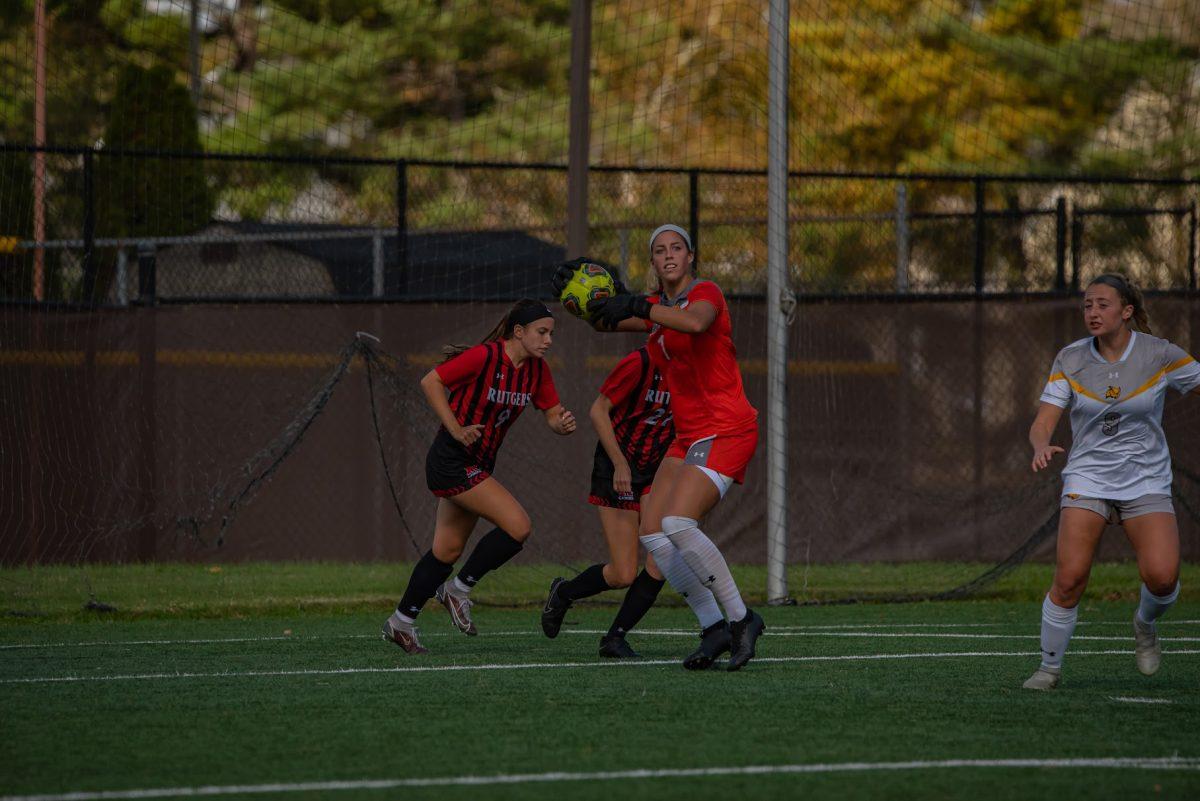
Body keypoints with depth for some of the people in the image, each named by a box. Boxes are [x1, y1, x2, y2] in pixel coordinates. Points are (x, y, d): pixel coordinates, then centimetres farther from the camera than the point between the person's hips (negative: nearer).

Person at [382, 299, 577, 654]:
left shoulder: (537, 370, 2)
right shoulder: (484, 357, -19)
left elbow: (552, 414, 7)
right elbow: (430, 382, -15)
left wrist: (563, 423, -17)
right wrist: (456, 430, -21)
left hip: (477, 466, 8)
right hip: (451, 462, -8)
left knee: (448, 550, 13)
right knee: (517, 525, -16)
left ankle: (401, 622, 24)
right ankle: (459, 589, 0)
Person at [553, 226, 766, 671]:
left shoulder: (705, 293, -9)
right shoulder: (659, 308, 16)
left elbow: (695, 322, -32)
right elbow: (606, 321, 20)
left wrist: (635, 306, -39)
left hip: (725, 430, -9)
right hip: (690, 436, 9)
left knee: (677, 523, -25)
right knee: (651, 533, -1)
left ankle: (740, 618, -15)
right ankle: (714, 627, 4)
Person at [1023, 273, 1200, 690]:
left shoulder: (1160, 354, -8)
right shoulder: (1070, 359, -4)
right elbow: (1042, 424, -6)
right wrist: (1041, 447, -30)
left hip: (1146, 479, -1)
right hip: (1087, 479, 1)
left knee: (1162, 577, -19)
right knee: (1069, 578, -15)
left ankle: (1145, 623, 16)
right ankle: (1049, 666, 4)